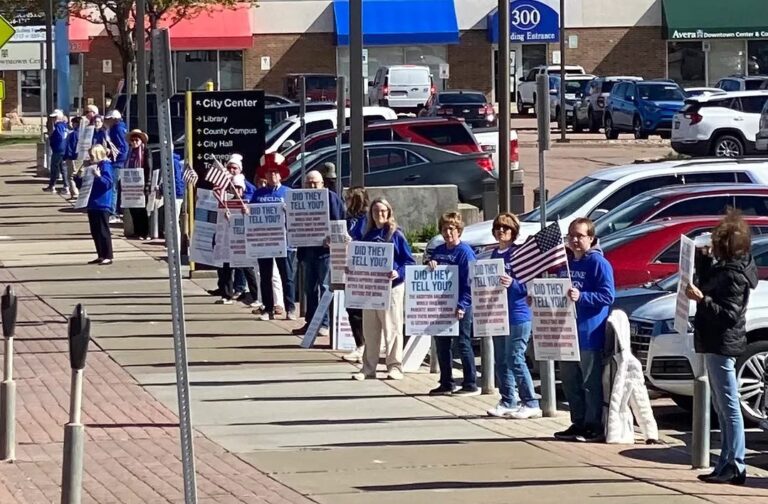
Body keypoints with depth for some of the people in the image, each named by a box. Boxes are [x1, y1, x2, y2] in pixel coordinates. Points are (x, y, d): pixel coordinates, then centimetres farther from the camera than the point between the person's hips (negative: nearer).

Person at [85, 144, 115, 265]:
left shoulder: (105, 166, -10)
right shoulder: (93, 167, 16)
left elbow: (109, 183, -22)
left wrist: (98, 176, -33)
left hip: (102, 205, -9)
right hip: (92, 204, 9)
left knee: (103, 231, -7)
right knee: (95, 232, 12)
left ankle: (108, 256, -4)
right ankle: (100, 255, 19)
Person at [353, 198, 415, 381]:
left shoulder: (396, 235, -3)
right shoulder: (368, 235, 12)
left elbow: (409, 261, -6)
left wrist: (398, 273, -22)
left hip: (391, 286, -5)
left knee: (392, 328, -1)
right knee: (370, 329, 8)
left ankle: (395, 367, 5)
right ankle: (368, 368, 13)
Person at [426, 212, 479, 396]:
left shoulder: (465, 252, -10)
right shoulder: (438, 251, 12)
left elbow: (469, 282, -15)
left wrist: (462, 305, -23)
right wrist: (429, 264, -7)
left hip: (459, 307, -8)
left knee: (462, 344, -4)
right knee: (442, 344, 11)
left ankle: (471, 385, 2)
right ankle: (446, 384, 20)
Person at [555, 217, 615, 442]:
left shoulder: (598, 263, -9)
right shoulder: (565, 262, 15)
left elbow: (607, 296, -15)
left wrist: (581, 297, -26)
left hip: (590, 333, -8)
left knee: (591, 383, -4)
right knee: (569, 381, 12)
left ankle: (594, 426, 1)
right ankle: (578, 423, 21)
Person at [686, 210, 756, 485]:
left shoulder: (734, 276, -19)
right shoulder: (724, 268, 11)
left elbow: (728, 315, -24)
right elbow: (707, 283, 23)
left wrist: (701, 299, -32)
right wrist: (703, 258, 14)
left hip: (722, 346, -11)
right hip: (717, 345, 11)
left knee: (729, 406, -9)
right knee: (723, 408, 14)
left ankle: (735, 465, -9)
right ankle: (727, 464, 20)